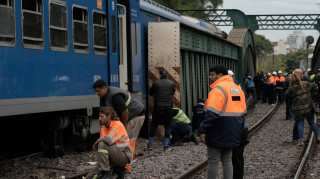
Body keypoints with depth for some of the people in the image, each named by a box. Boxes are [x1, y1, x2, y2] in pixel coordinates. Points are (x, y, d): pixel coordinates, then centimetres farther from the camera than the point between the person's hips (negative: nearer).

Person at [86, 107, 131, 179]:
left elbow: (110, 140, -28)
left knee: (102, 144, -30)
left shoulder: (117, 124, -13)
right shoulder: (103, 129, 9)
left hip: (124, 156, -7)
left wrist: (98, 141, -11)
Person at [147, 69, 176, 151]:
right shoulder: (172, 84, 2)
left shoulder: (156, 83, -2)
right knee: (167, 126, 8)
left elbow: (151, 94, 11)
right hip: (168, 107, 0)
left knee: (153, 125, 8)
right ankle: (166, 145, 5)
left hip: (157, 107, 0)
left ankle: (150, 145, 9)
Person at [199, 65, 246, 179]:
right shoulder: (237, 89, 13)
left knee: (213, 161, 0)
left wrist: (203, 130, -20)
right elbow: (242, 112, 18)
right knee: (227, 160, 14)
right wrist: (239, 129, 23)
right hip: (232, 134, 8)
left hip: (218, 134, -8)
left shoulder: (218, 89, -15)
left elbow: (212, 113, -23)